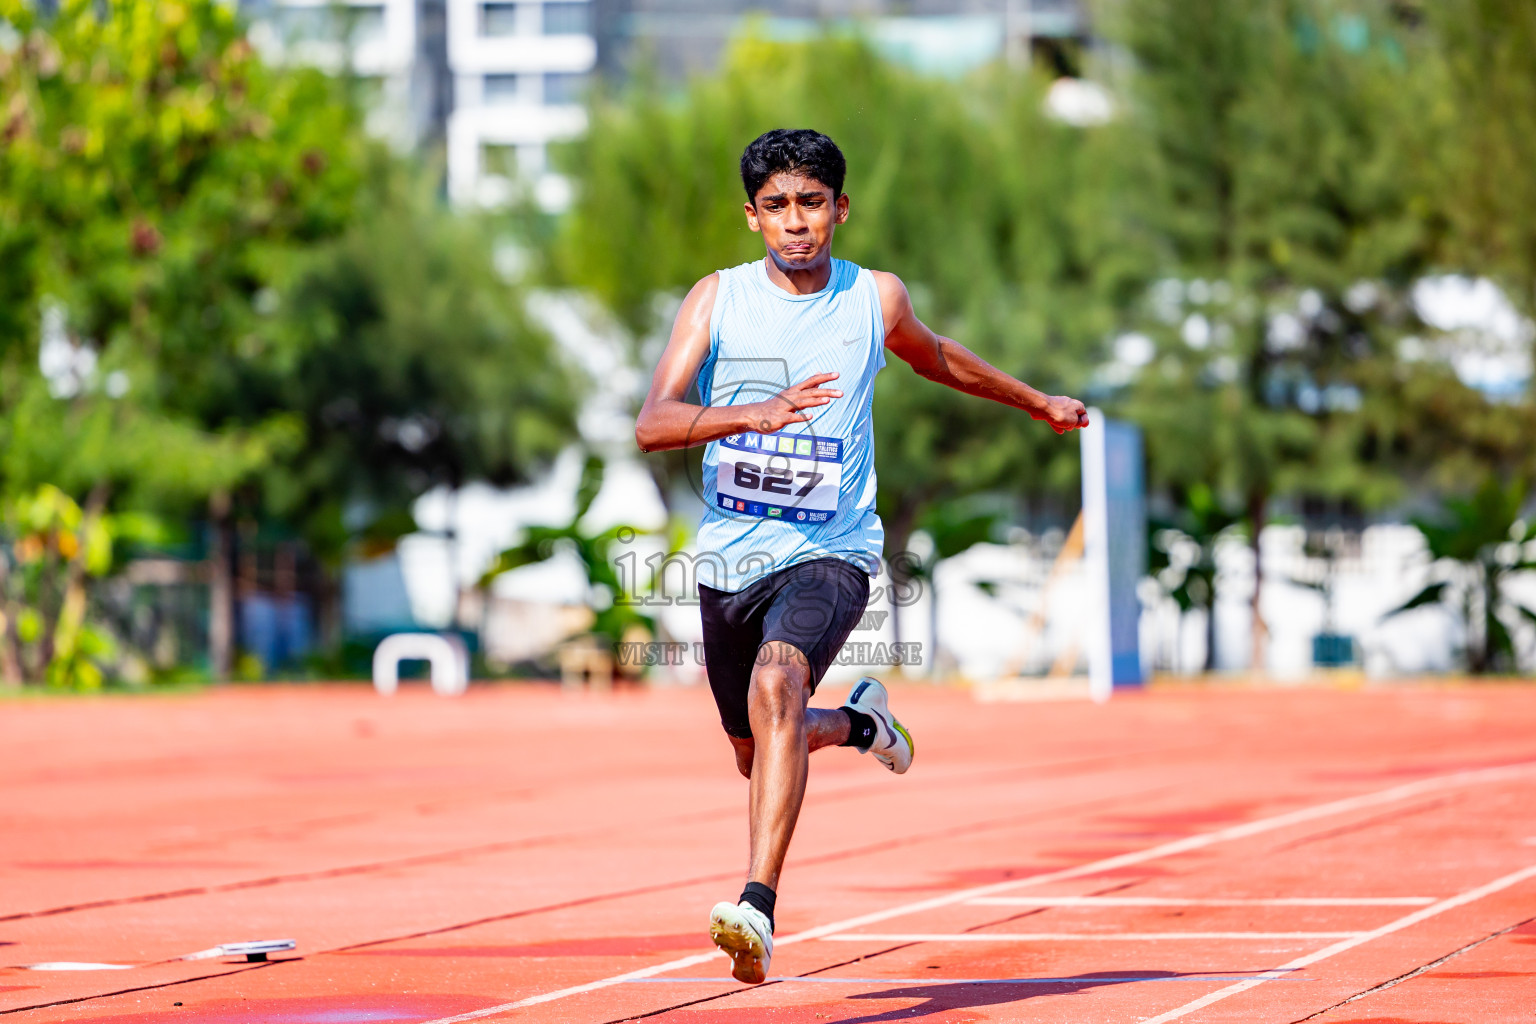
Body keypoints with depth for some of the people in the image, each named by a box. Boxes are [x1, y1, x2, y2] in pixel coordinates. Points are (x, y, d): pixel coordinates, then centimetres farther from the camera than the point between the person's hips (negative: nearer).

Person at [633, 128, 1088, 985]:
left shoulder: (877, 299, 1)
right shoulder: (718, 298, -3)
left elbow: (936, 358, 25)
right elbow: (653, 425, -14)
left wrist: (1036, 402, 38)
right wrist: (756, 413, -32)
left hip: (830, 552, -3)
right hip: (732, 553, 3)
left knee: (775, 688, -31)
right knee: (760, 749, 15)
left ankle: (759, 909, -37)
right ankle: (858, 723, 50)